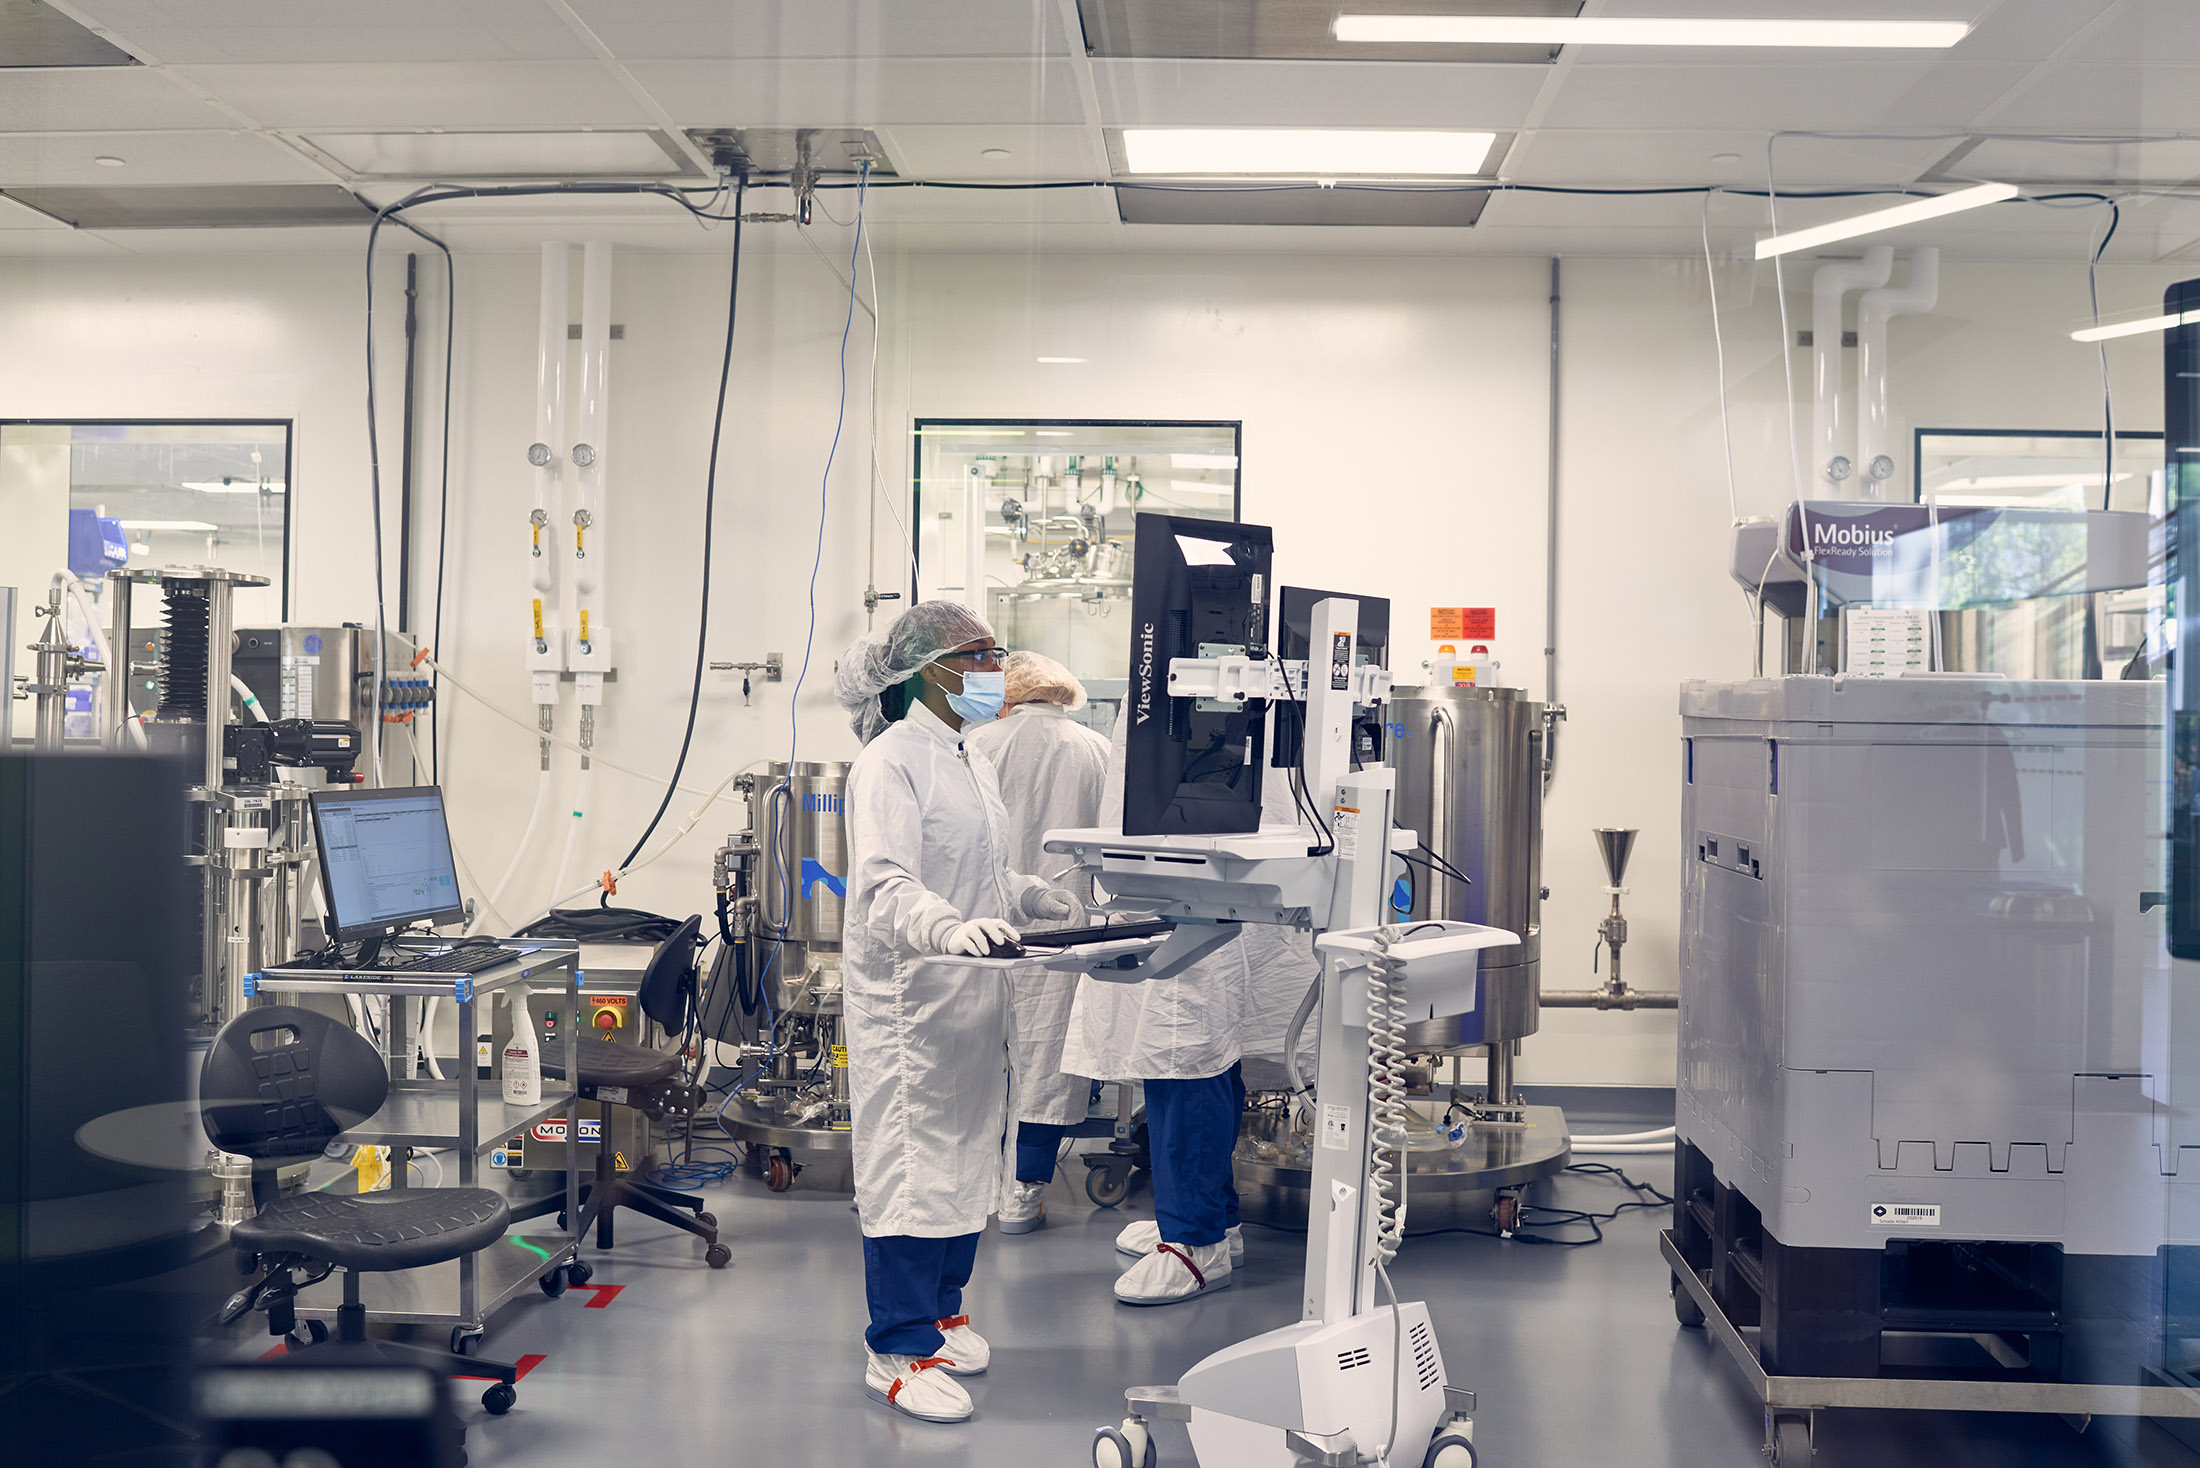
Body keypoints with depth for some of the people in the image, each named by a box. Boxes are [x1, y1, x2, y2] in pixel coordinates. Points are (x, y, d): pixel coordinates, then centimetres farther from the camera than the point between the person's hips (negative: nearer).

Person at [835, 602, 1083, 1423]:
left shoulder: (971, 763, 15)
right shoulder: (892, 762, -15)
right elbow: (884, 884, -27)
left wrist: (1061, 908, 14)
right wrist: (948, 928, -44)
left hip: (971, 996, 9)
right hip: (908, 996, -9)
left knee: (967, 1157, 16)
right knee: (911, 1164, -2)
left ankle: (937, 1309, 32)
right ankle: (899, 1349, 8)